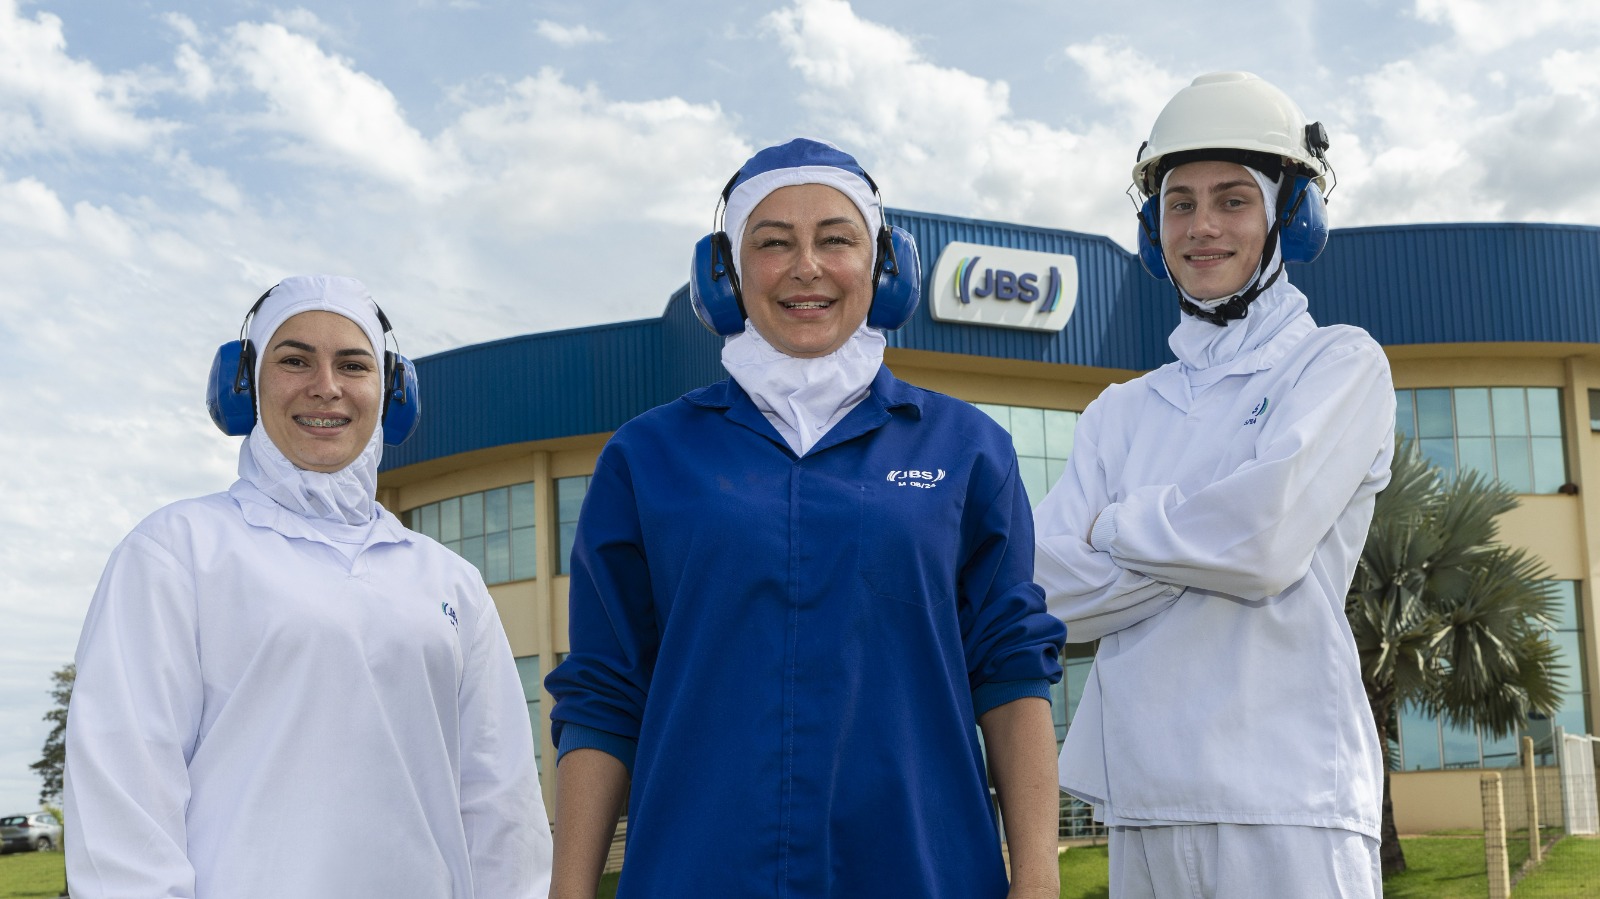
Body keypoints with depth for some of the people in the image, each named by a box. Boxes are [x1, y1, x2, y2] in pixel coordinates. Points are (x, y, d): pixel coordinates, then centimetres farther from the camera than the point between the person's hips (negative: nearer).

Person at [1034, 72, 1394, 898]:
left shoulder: (1340, 363, 3)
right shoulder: (1120, 413, 15)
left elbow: (1268, 540, -14)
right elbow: (1054, 589, 2)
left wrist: (1119, 525, 1)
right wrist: (1208, 541, -8)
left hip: (1286, 799, -4)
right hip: (1142, 798, 4)